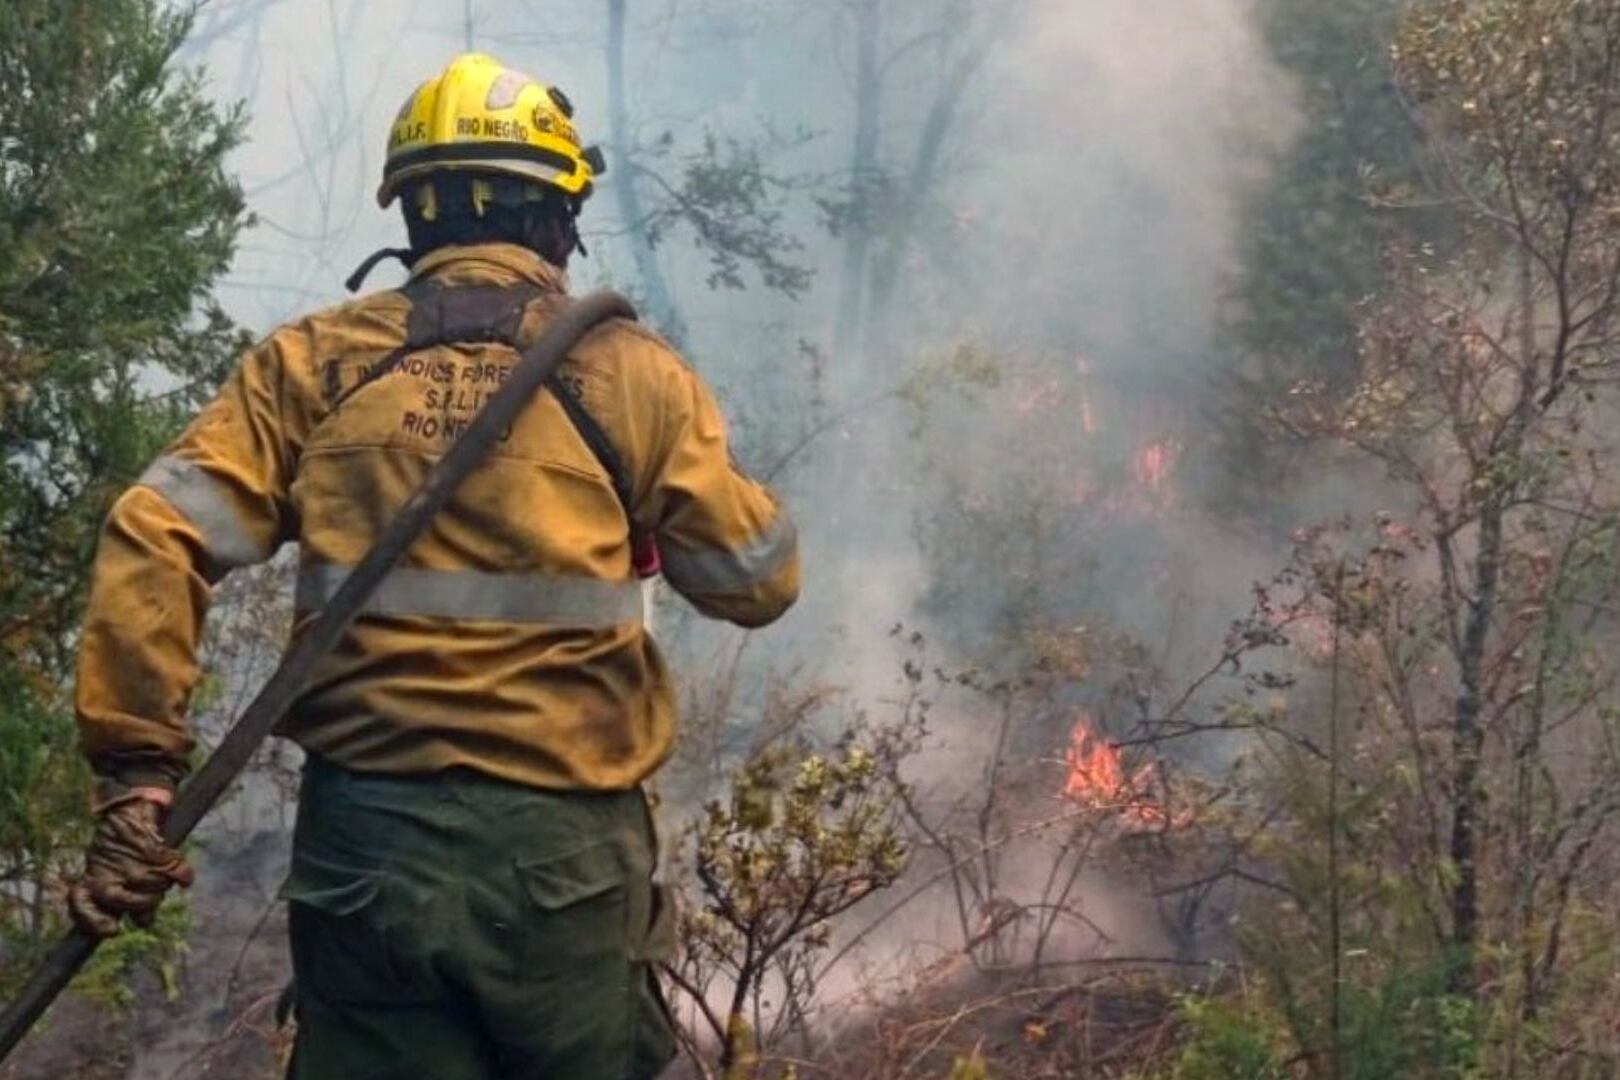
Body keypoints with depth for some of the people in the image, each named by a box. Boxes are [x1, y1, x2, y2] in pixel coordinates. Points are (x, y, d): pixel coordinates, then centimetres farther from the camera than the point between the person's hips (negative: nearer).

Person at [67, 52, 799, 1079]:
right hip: (560, 846, -1)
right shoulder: (630, 372, -1)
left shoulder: (313, 363, 3)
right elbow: (762, 581, 6)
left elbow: (156, 540, -6)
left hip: (365, 842, 2)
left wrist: (137, 771, -5)